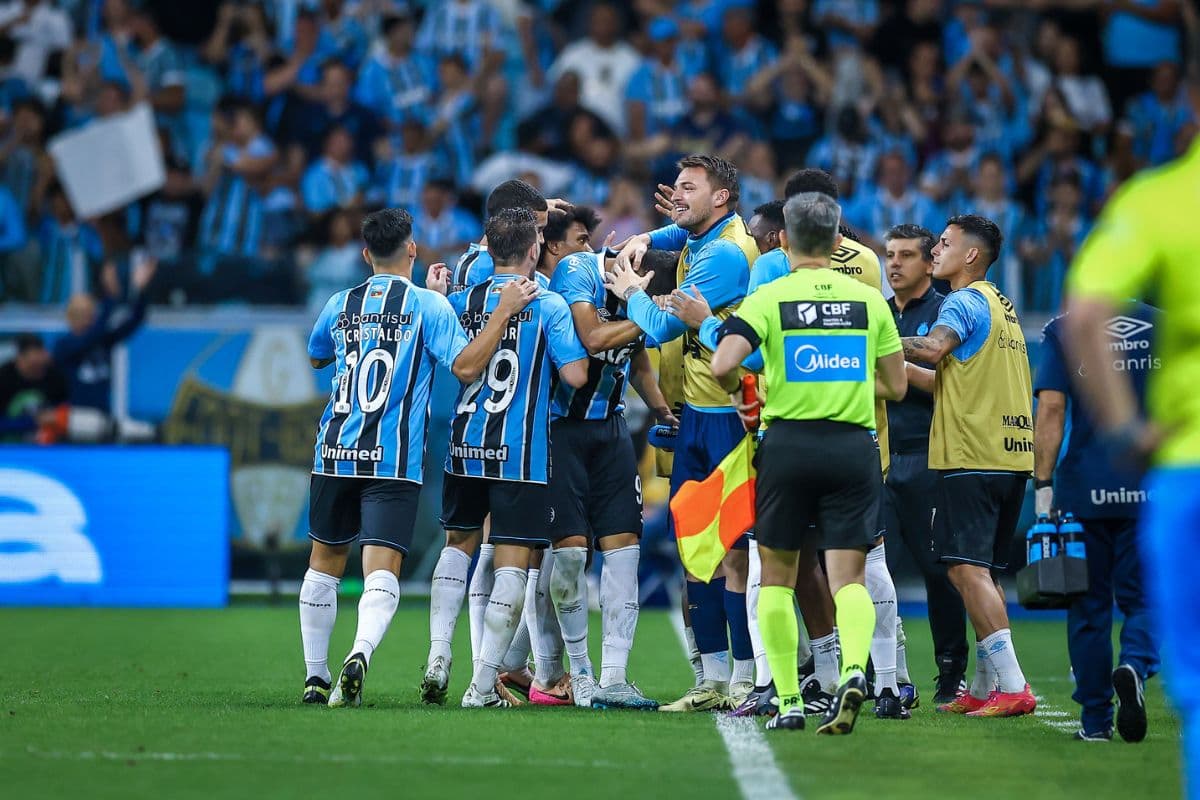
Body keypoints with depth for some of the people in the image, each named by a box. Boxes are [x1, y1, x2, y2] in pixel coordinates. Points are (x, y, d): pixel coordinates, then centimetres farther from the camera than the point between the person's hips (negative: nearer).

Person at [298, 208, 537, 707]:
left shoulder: (341, 305, 8)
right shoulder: (428, 305, -4)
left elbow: (316, 358, 27)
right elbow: (466, 367, -13)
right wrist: (504, 312, -9)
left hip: (336, 455, 3)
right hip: (394, 462, -3)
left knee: (324, 564, 18)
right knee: (382, 572, -9)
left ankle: (315, 677, 20)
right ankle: (360, 654, -36)